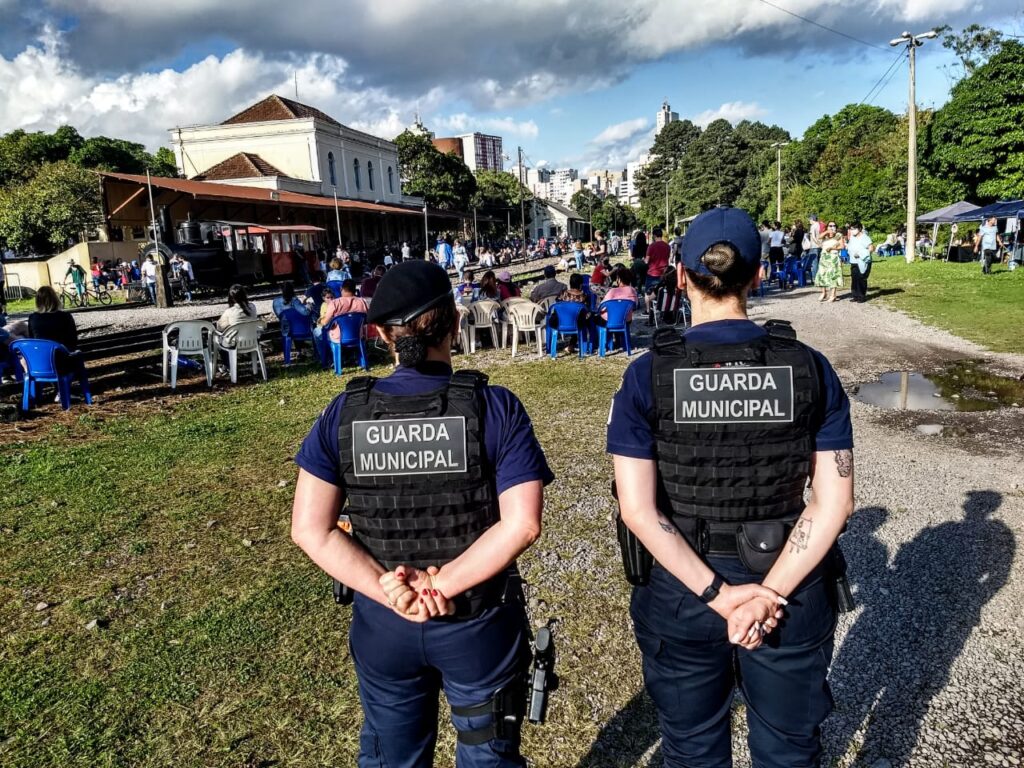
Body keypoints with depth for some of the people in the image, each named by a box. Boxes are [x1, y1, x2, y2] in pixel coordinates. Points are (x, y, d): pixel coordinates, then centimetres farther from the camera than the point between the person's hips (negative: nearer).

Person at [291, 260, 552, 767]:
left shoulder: (343, 414, -10)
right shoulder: (495, 407, -16)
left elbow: (309, 529, -12)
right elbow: (521, 523, -23)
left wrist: (390, 593, -14)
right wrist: (441, 585, -18)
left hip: (382, 625, 2)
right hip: (479, 622, -2)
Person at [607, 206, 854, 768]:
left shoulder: (647, 376, -13)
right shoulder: (810, 369, -8)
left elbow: (638, 511, -17)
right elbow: (833, 503, -11)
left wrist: (715, 593, -12)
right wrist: (771, 592, -11)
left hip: (681, 592, -1)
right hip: (791, 590, 2)